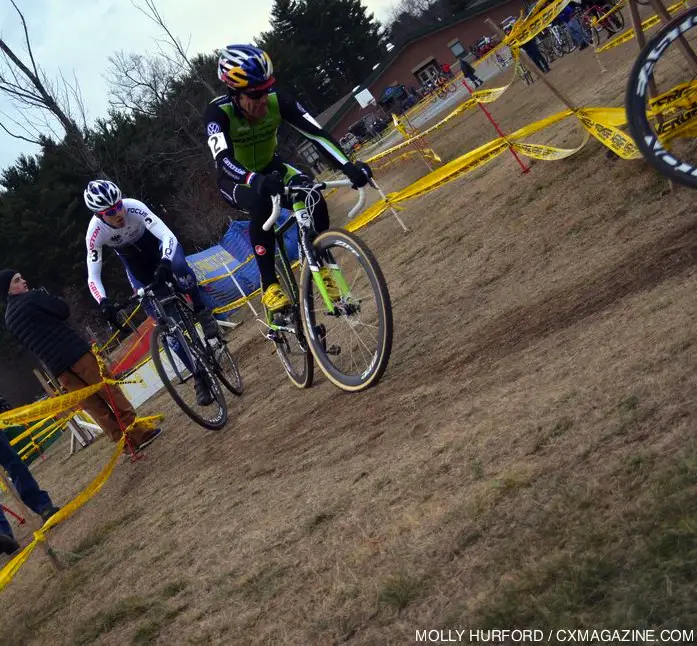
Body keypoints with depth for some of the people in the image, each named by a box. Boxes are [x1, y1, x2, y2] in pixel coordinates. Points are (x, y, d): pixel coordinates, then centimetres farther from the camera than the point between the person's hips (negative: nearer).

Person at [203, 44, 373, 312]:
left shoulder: (277, 100, -24)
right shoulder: (218, 113, -33)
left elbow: (316, 133, -30)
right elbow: (224, 160, -47)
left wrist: (348, 166, -46)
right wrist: (256, 181, -67)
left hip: (271, 168, 3)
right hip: (236, 181, -3)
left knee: (314, 199, -25)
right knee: (261, 205, -37)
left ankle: (321, 267, -4)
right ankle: (269, 285, -27)